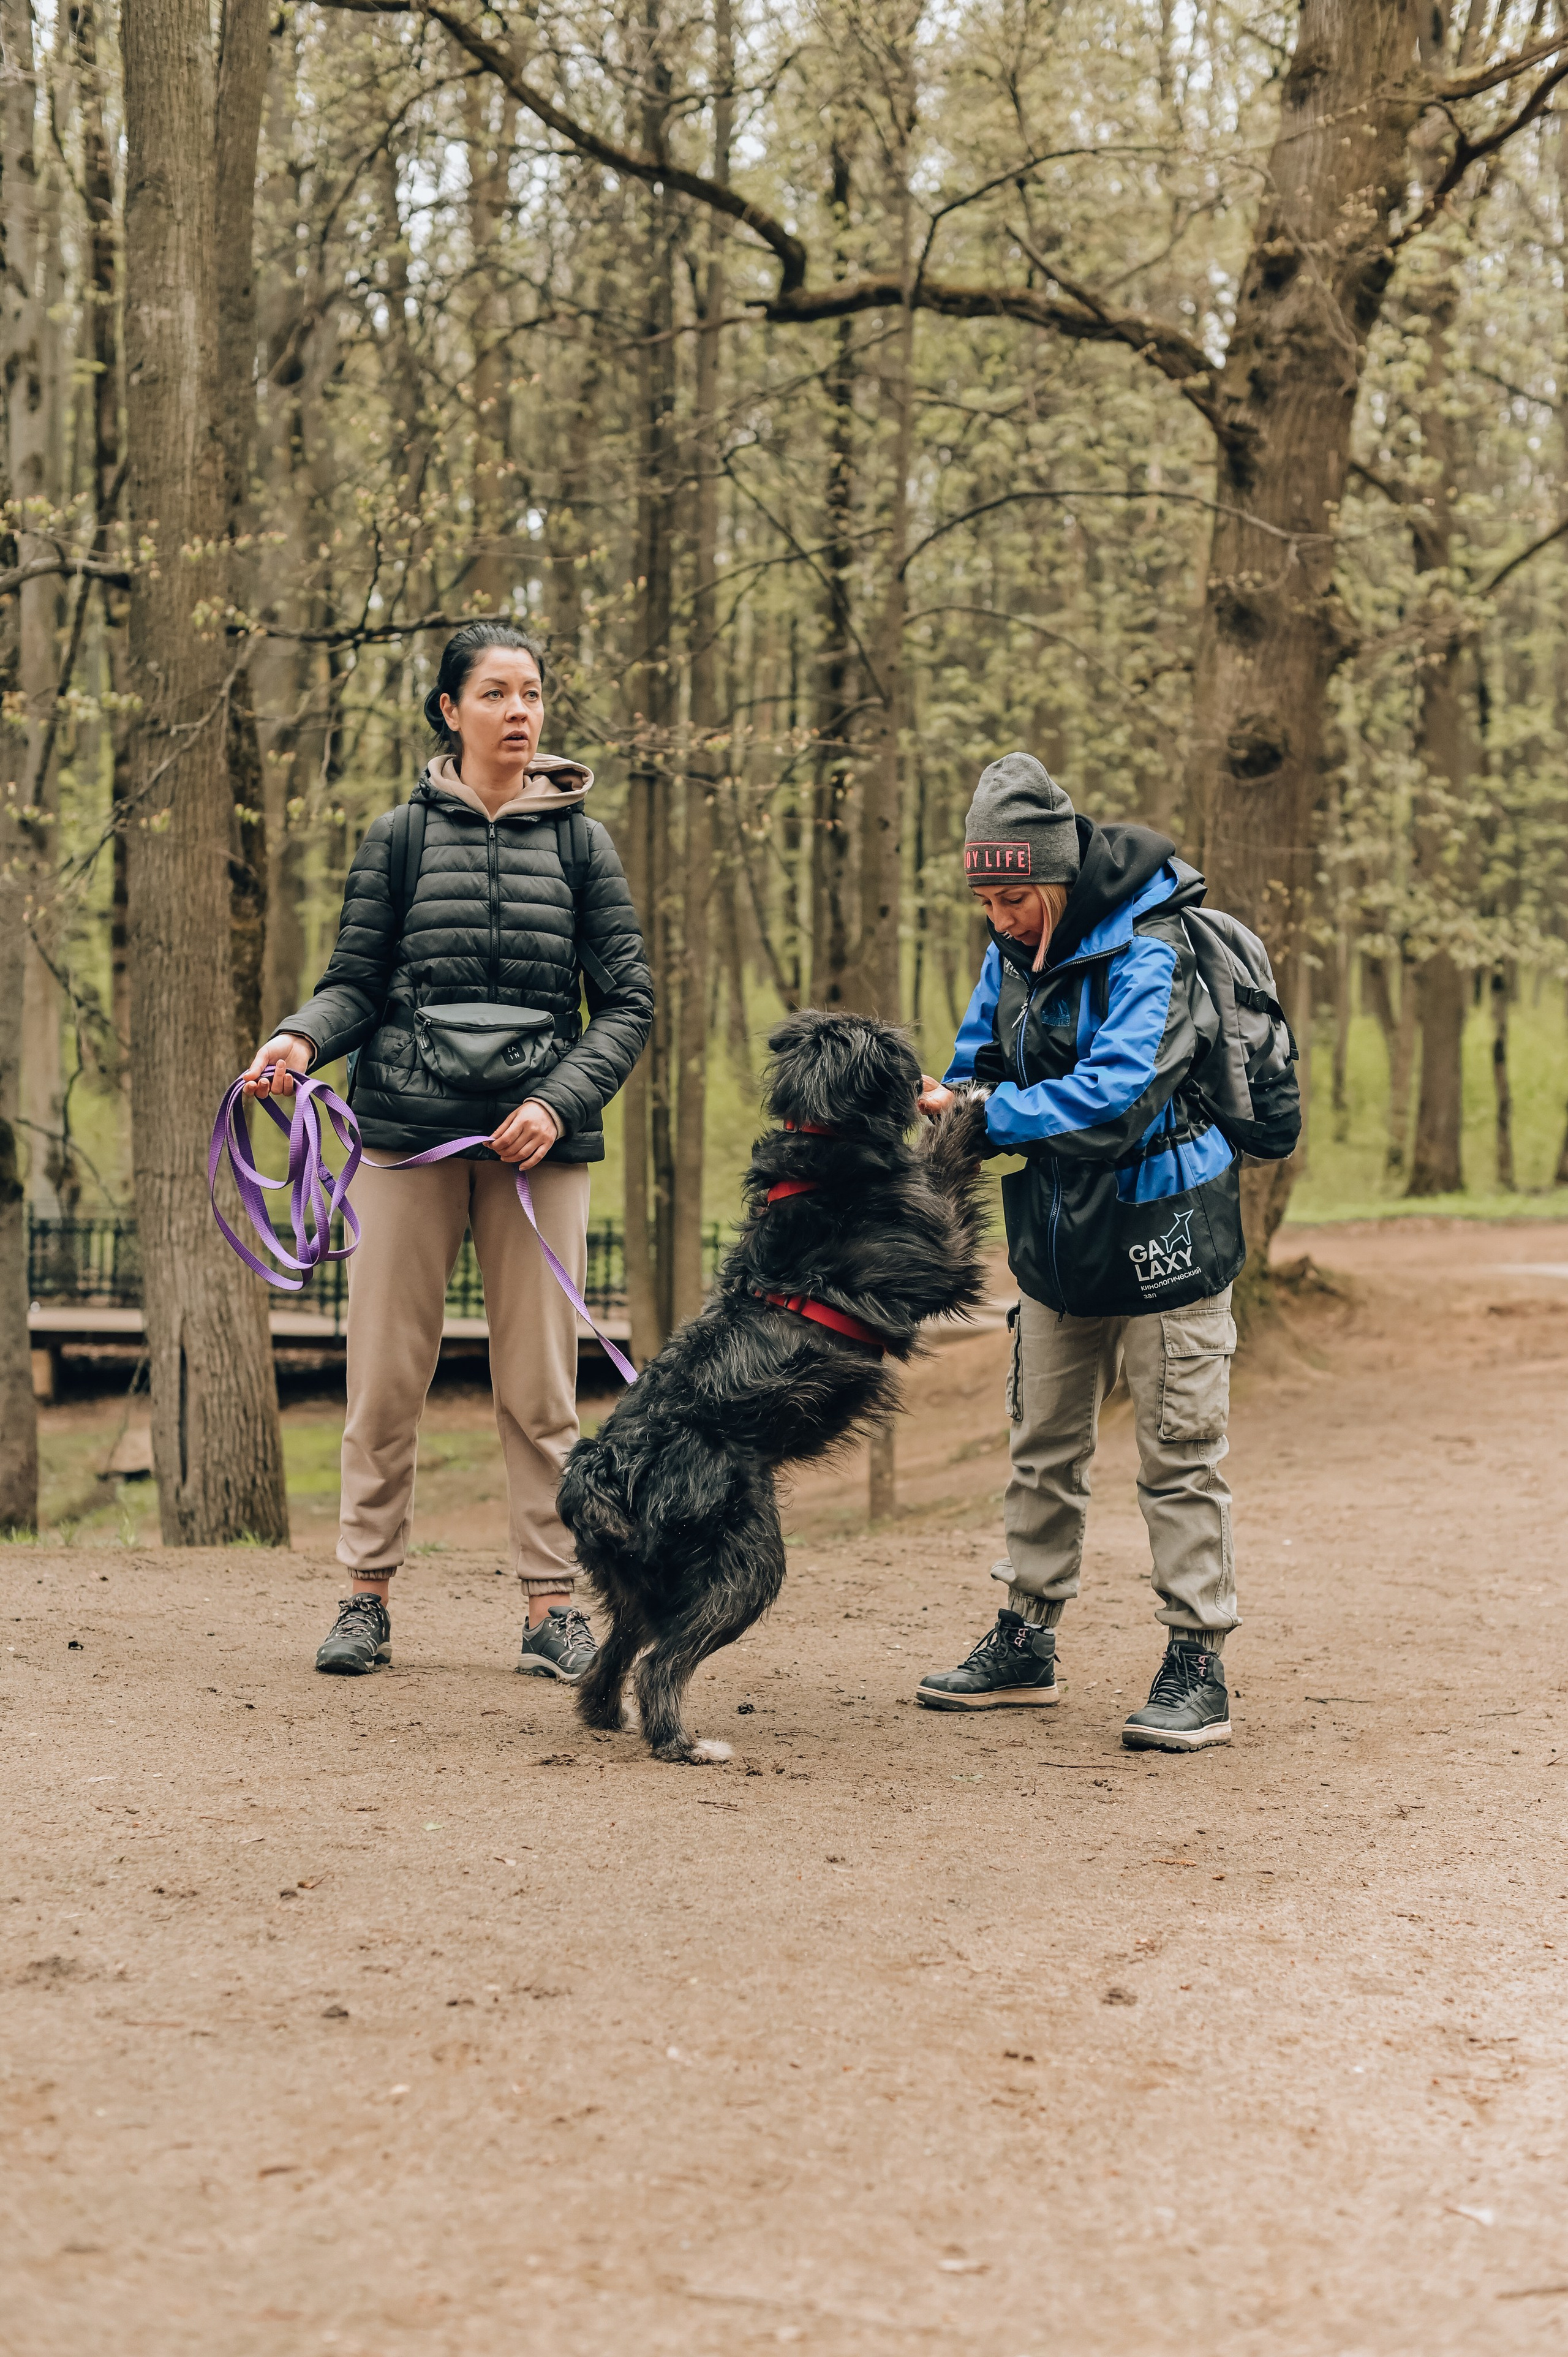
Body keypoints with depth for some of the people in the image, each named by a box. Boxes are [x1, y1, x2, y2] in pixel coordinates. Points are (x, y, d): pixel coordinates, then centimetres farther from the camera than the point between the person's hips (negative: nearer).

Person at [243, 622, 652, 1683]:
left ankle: (553, 1605, 7)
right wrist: (301, 1038, -12)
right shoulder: (399, 837, 7)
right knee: (386, 1373, 1)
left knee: (541, 1380, 1)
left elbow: (630, 1000, 7)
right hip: (409, 1127, 0)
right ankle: (369, 1594, 11)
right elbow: (356, 983, 9)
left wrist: (561, 1100, -7)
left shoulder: (581, 841, 8)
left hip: (538, 1137, 0)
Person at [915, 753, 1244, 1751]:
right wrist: (952, 1094, -8)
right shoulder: (1013, 949, 3)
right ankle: (1026, 1641, 24)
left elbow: (1111, 1095, -30)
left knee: (1179, 1452, -3)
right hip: (1059, 1232, 8)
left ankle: (1198, 1667, 2)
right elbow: (983, 1053, 14)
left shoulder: (1146, 951, -21)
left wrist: (989, 1118, -27)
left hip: (1160, 1227, -7)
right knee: (1045, 1443, 14)